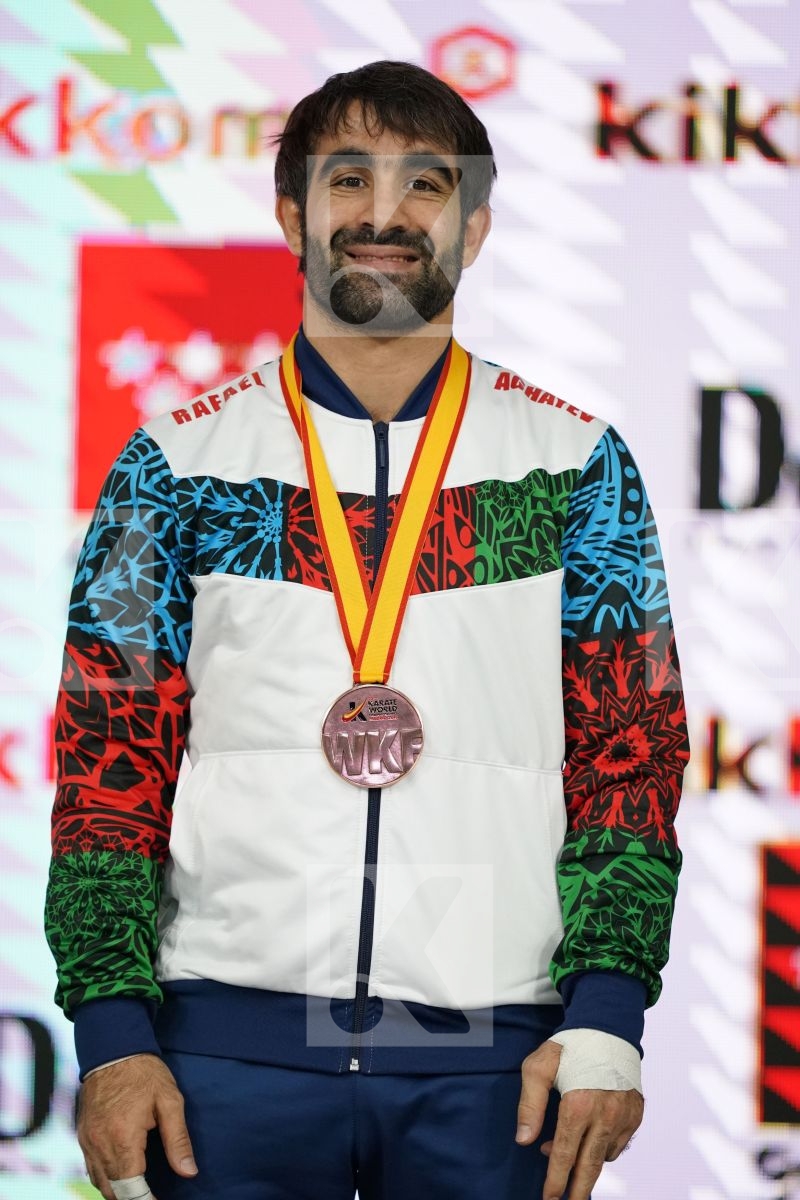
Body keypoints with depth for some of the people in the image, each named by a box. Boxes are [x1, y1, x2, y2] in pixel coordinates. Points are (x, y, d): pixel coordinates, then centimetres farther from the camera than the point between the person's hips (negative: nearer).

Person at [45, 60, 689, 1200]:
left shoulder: (575, 466, 8)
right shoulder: (180, 465, 7)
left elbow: (631, 751, 5)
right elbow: (112, 757, 5)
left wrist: (605, 1016, -7)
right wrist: (114, 1032, -5)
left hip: (498, 1054, 0)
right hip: (229, 1035, 0)